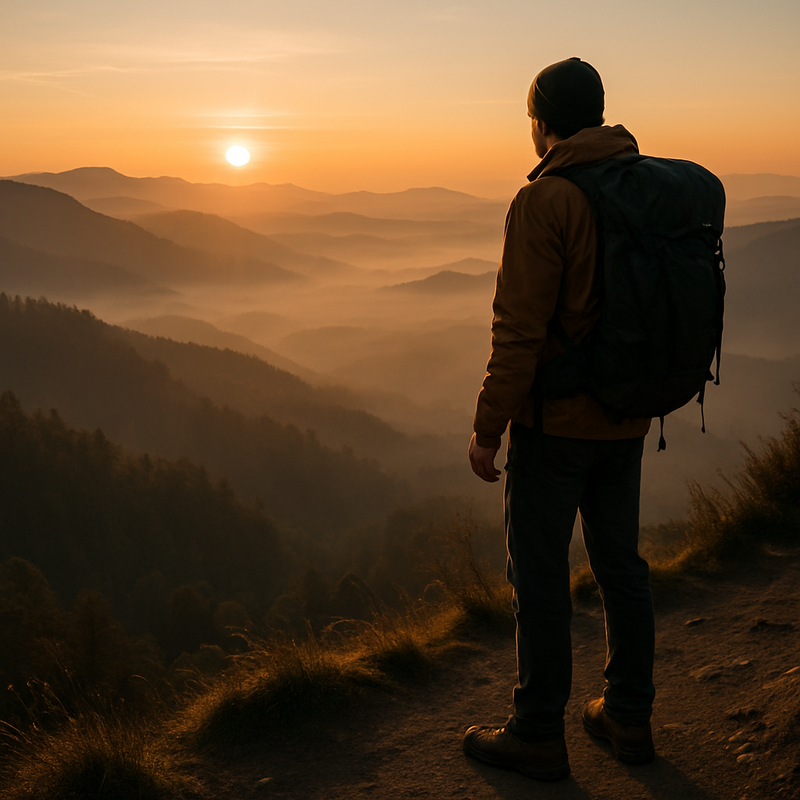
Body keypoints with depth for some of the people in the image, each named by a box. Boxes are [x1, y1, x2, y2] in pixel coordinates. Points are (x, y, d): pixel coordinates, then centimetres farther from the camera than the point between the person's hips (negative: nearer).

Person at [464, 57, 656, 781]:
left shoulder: (543, 202, -17)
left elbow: (520, 329, -21)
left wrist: (486, 429, -13)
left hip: (556, 419, -7)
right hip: (626, 420, 7)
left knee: (539, 571, 4)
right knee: (620, 559, 16)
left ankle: (539, 734, 16)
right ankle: (629, 719, 27)